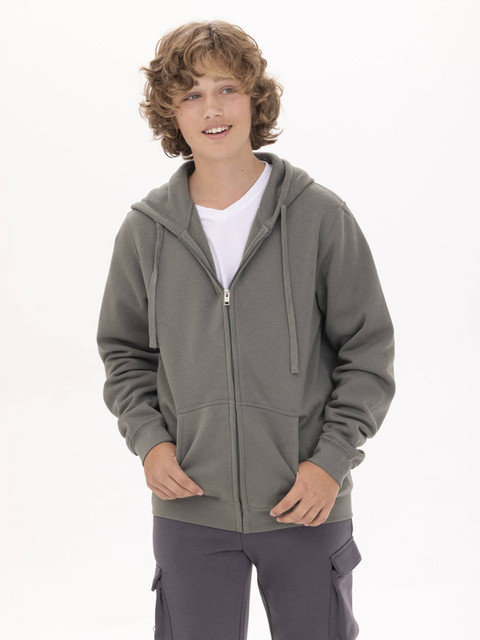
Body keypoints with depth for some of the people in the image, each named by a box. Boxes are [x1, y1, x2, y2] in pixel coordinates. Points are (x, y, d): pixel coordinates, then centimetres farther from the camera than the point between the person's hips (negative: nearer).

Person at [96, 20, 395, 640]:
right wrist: (148, 439, -4)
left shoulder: (321, 216, -5)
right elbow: (124, 352, 11)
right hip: (189, 509, 1)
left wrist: (332, 459, -9)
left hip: (308, 505, -1)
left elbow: (369, 350, -1)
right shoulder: (145, 229, 1)